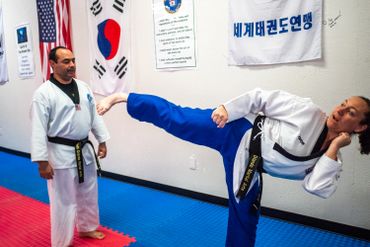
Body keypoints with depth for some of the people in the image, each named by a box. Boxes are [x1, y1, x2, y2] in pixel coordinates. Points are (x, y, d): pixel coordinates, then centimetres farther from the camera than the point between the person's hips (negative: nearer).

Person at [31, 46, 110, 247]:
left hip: (85, 150, 6)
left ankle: (87, 227, 43)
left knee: (89, 193, 20)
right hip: (61, 154, -6)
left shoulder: (83, 87, 4)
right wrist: (42, 161, -16)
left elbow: (95, 116, 10)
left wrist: (102, 141, 9)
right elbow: (39, 130, -15)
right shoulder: (43, 93, -14)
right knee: (64, 201, 5)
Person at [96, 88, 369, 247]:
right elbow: (261, 97, -8)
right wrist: (227, 108, -18)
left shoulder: (329, 157, 3)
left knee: (245, 222, 16)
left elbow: (318, 188, -12)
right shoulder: (307, 110, -10)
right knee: (176, 118, -11)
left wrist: (333, 148, -16)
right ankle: (121, 97, 6)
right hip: (237, 133, -3)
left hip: (248, 168, 4)